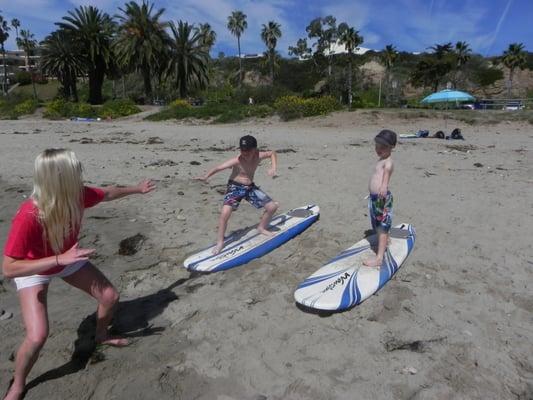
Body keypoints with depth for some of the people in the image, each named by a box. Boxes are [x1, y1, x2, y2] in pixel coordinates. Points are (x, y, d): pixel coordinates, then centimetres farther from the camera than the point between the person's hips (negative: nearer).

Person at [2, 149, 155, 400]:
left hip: (67, 259, 5)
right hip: (33, 271, -5)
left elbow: (107, 193, -4)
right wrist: (60, 259, -47)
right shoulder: (28, 217, -41)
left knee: (110, 297, 5)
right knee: (37, 336, -18)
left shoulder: (77, 195, -25)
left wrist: (136, 189, 11)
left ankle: (101, 336, 38)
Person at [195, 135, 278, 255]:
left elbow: (272, 153, 8)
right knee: (225, 212, -27)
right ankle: (220, 242, -7)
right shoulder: (237, 161, -25)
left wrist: (273, 168, -8)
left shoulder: (258, 156, -12)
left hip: (251, 187, 5)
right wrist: (206, 176, -54)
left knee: (273, 206, 4)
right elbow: (218, 167, -36)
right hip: (235, 187, -5)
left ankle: (262, 227, 31)